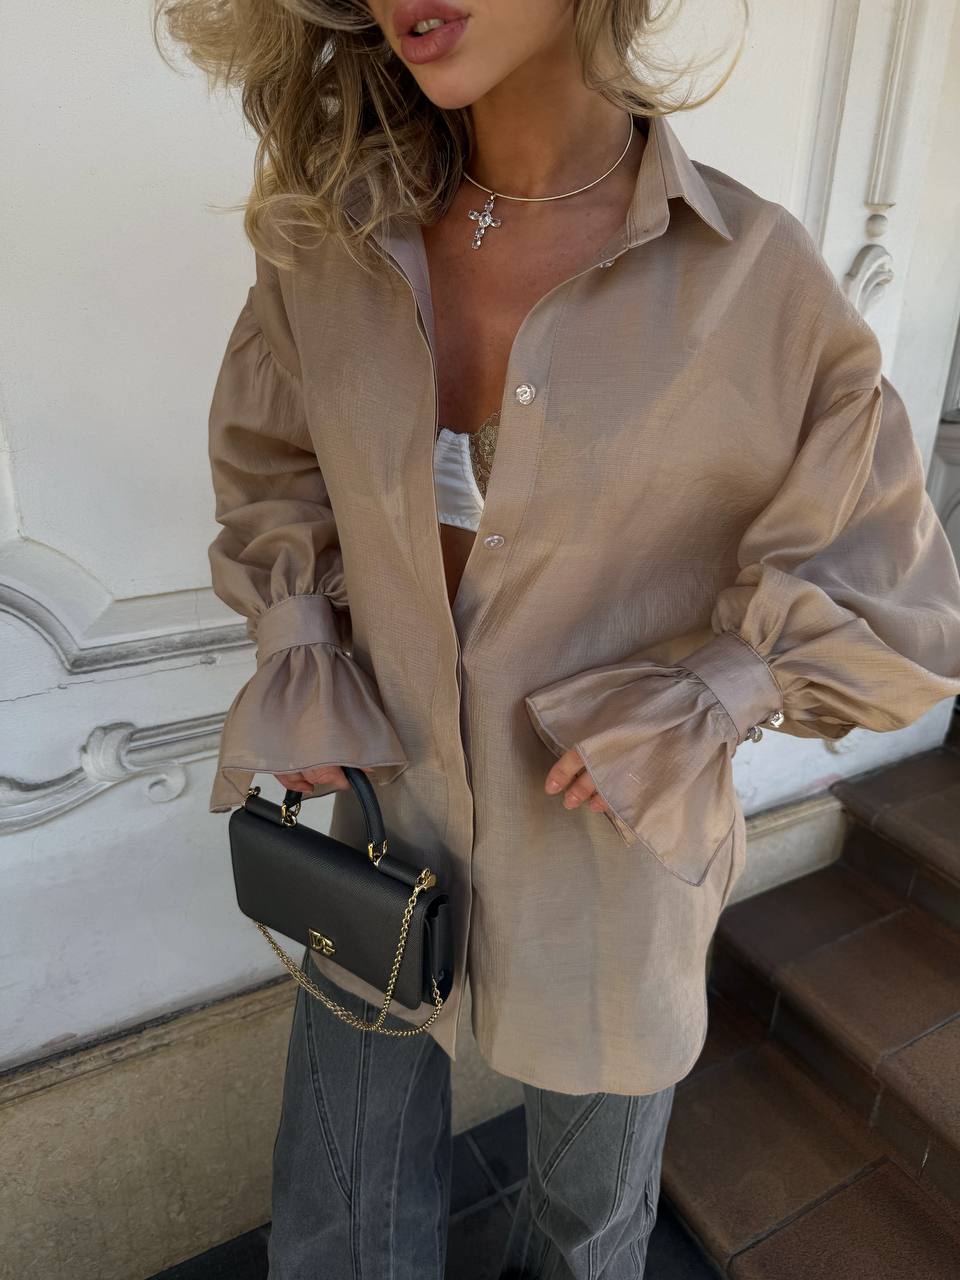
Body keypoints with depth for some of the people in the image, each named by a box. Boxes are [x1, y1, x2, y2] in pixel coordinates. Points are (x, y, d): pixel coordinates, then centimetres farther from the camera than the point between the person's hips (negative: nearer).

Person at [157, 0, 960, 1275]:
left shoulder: (756, 278, -16)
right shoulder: (333, 242, -6)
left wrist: (704, 704, -18)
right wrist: (299, 655, -3)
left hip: (608, 866, -1)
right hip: (390, 834, 3)